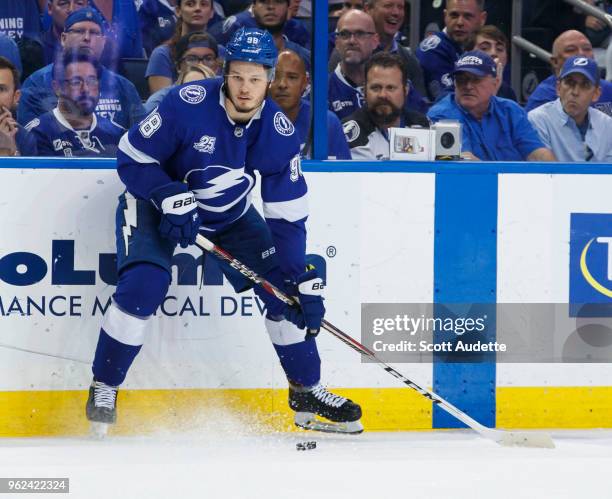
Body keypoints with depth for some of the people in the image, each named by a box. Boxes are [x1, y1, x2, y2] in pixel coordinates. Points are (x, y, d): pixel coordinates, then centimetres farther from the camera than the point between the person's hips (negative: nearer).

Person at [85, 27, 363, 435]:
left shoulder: (280, 133, -19)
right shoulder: (188, 104, -31)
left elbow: (287, 217, -14)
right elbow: (131, 158, -20)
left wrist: (302, 280, -20)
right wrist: (172, 198, -34)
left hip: (231, 214, 4)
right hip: (158, 201, -4)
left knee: (284, 288, -5)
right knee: (143, 286, -26)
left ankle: (306, 391, 13)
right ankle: (104, 387, -7)